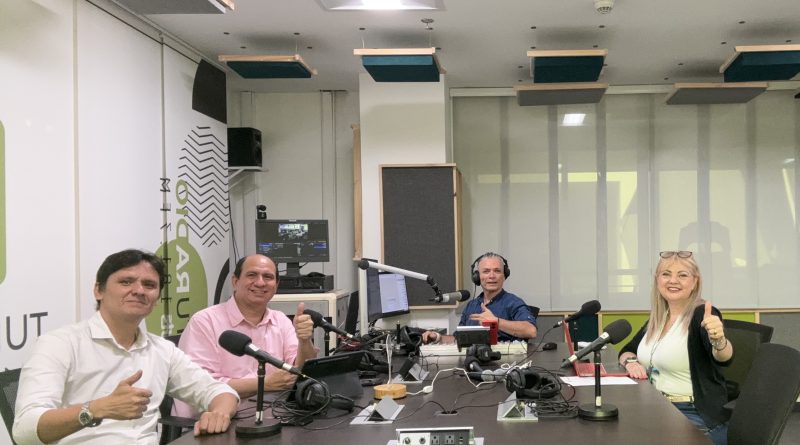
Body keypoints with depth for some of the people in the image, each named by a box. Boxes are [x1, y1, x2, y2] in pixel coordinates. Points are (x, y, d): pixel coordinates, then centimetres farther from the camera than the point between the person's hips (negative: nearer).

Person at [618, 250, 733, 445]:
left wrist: (718, 340, -51)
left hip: (696, 417, -6)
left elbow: (724, 357, -29)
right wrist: (631, 362, -6)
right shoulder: (658, 317, 8)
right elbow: (626, 351, 17)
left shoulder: (702, 314, -12)